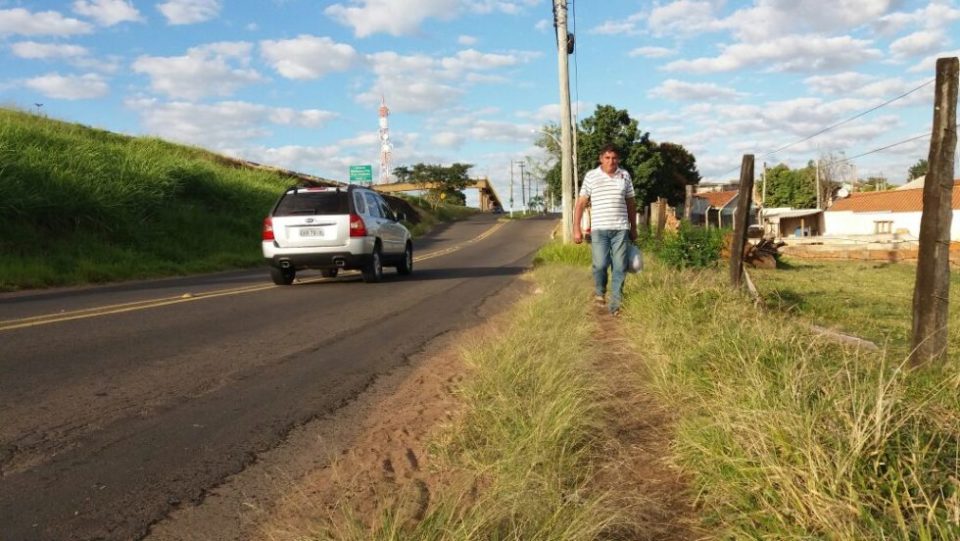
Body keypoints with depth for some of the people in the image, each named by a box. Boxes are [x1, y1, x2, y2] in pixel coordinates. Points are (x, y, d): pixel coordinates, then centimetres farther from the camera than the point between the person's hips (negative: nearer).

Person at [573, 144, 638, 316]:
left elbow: (631, 203, 16)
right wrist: (576, 228, -4)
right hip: (599, 228, -2)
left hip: (621, 228, 2)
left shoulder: (625, 175, 8)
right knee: (600, 264, -10)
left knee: (620, 267, 0)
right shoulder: (591, 176, 1)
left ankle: (615, 304, 9)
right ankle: (599, 290, 21)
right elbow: (581, 203, 1)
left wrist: (633, 228, 16)